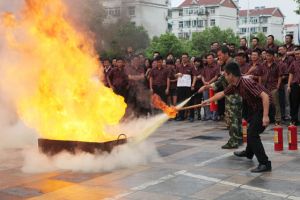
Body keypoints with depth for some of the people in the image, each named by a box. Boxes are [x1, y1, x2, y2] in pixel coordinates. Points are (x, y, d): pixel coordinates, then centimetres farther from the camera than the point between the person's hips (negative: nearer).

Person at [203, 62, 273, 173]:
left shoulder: (246, 83, -27)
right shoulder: (234, 85, 1)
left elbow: (265, 96, -32)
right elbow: (222, 94, 19)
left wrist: (265, 116, -36)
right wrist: (208, 101, 29)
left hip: (265, 107, -10)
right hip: (255, 107, 10)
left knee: (252, 133, -15)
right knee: (251, 129, 26)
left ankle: (265, 164, -15)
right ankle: (249, 152, 50)